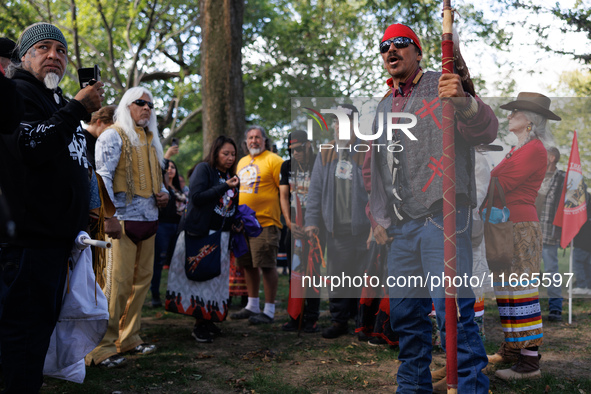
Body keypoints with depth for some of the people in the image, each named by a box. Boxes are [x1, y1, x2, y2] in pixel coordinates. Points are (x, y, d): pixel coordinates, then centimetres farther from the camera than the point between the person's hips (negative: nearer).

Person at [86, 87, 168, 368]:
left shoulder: (151, 140, 21)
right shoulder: (113, 136, -3)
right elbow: (102, 176, -12)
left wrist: (163, 193, 7)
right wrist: (108, 216, -20)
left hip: (148, 218, 8)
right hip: (123, 219, -8)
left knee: (142, 280, 10)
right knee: (117, 283, -11)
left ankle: (129, 337, 20)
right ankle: (102, 347, -4)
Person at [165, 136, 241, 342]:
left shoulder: (230, 176, 16)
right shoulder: (204, 169, -5)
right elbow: (196, 197, -18)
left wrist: (235, 223, 6)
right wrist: (224, 187, -21)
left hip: (222, 236, 7)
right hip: (202, 233, -7)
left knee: (216, 279, 7)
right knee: (200, 276, -5)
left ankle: (209, 319, 16)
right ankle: (199, 325, 0)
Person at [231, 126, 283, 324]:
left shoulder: (273, 160, -7)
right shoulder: (242, 162, 17)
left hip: (265, 221, -8)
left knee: (267, 265, -5)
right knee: (248, 264, 14)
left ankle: (269, 310, 2)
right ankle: (252, 306, 26)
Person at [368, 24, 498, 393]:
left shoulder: (443, 86, 4)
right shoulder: (384, 108, 22)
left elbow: (488, 131, -10)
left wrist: (465, 103, -31)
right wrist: (379, 217, 19)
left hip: (441, 214, -6)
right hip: (401, 224, 6)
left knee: (453, 308, -14)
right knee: (405, 312, 10)